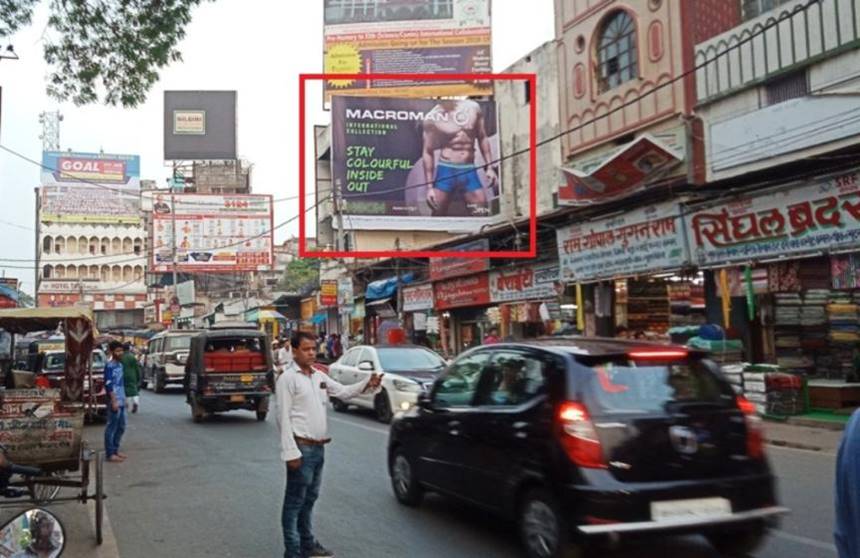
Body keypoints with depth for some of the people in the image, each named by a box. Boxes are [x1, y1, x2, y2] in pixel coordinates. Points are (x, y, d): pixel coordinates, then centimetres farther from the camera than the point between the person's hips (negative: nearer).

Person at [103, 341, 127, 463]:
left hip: (121, 401, 9)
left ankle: (115, 450, 23)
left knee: (121, 427, 14)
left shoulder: (120, 364, 15)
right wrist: (114, 401, -21)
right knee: (111, 427, -4)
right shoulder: (110, 365, -12)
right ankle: (109, 454, 0)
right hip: (114, 402, -9)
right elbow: (108, 384, -18)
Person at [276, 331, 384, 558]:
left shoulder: (319, 376, 11)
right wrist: (290, 452, -20)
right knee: (295, 502, 0)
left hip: (318, 447, 8)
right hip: (302, 448, -8)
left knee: (309, 499, 19)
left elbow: (344, 392, 13)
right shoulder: (288, 378, -12)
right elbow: (284, 417, -15)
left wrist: (368, 384, -5)